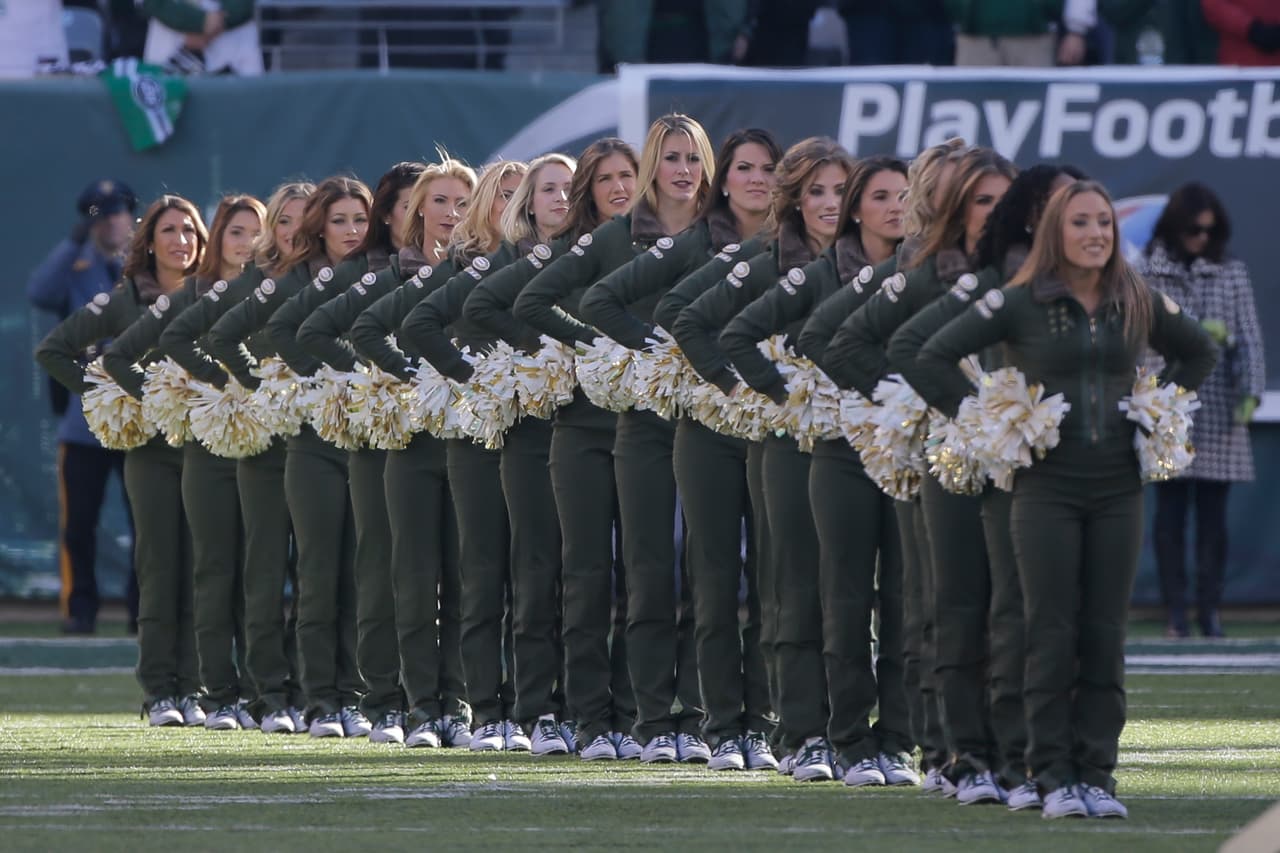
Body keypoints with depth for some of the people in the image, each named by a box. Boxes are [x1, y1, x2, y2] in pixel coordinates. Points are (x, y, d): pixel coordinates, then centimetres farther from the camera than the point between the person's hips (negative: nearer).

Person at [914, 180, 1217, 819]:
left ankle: (1097, 773, 7)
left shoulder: (1139, 304, 7)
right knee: (1053, 633, -3)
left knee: (1105, 634, 3)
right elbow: (935, 358, -4)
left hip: (1117, 489, 3)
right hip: (1046, 485, -3)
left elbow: (1198, 352, 25)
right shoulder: (1020, 303, -3)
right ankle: (1054, 777, 1)